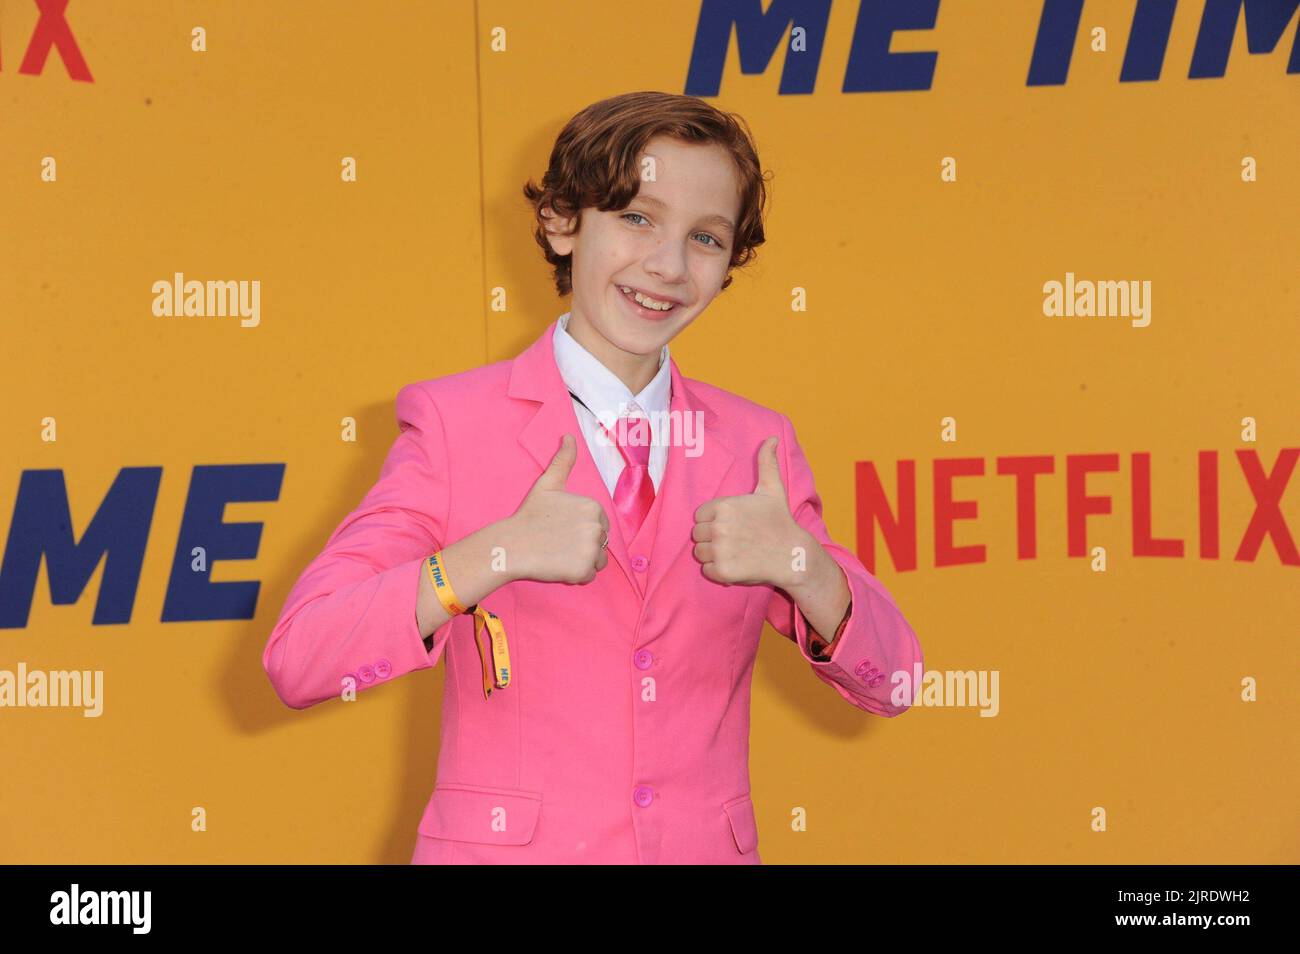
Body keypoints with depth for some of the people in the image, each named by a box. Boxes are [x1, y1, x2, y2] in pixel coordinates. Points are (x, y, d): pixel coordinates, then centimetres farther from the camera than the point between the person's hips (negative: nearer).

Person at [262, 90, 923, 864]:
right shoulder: (453, 420, -5)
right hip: (504, 846, -3)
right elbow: (297, 662, -14)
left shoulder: (756, 443, 5)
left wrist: (800, 564, -16)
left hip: (707, 847, 3)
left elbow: (887, 686, 3)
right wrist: (496, 555, -25)